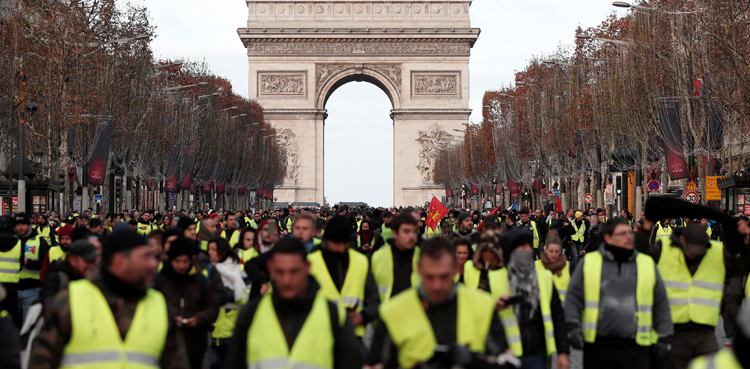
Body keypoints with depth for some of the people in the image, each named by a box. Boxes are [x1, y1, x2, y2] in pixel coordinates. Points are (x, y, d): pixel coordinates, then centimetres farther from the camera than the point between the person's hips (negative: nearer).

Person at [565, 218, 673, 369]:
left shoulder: (647, 264, 11)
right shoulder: (589, 262, 6)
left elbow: (661, 303, 14)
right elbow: (573, 297, 5)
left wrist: (664, 337, 10)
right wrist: (573, 328, -5)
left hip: (636, 348, 1)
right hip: (598, 346, -1)